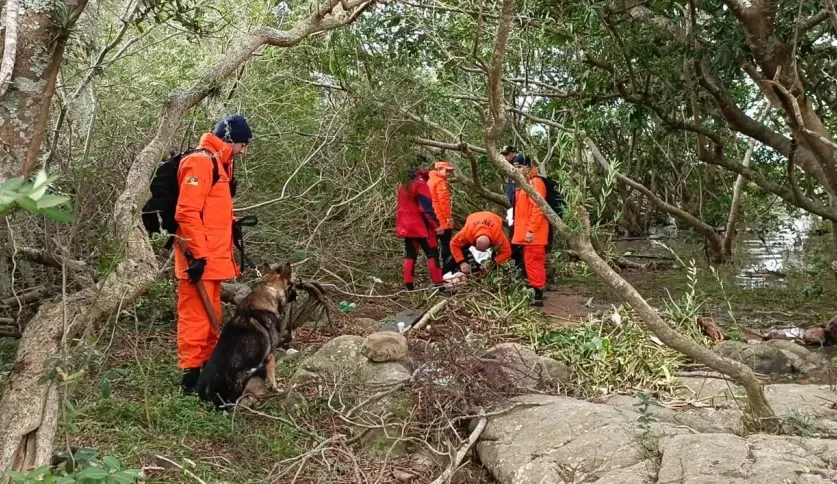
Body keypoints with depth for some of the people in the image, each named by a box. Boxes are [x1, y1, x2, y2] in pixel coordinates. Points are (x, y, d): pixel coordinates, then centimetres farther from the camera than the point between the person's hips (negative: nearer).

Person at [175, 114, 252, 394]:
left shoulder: (218, 164, 19)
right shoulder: (200, 162, -13)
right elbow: (187, 213, -21)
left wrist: (228, 257, 24)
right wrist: (198, 255, -23)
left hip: (212, 260, 10)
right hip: (200, 260, -10)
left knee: (211, 319, 16)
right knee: (195, 318, -6)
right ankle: (190, 378, 0)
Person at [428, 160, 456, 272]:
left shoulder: (430, 181, 18)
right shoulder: (440, 181, -11)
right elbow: (443, 200, -20)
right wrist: (449, 217, -16)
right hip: (442, 220, -9)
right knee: (447, 245, -5)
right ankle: (447, 271, -6)